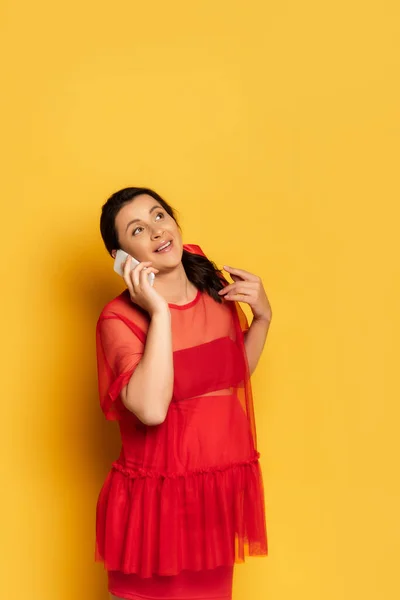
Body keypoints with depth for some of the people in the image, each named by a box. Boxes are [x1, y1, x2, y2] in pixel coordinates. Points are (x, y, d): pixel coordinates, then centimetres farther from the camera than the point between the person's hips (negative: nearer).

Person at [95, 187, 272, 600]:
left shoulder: (218, 292, 2)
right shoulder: (120, 317, -15)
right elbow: (151, 409, -30)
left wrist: (262, 316, 2)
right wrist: (159, 312, -25)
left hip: (221, 491, 5)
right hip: (158, 498, -5)